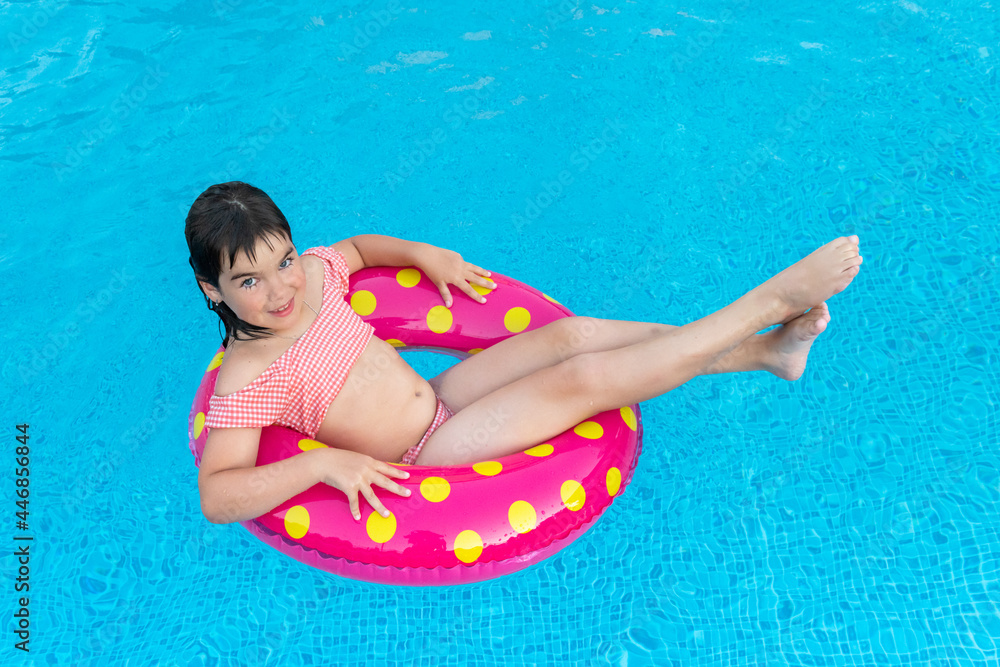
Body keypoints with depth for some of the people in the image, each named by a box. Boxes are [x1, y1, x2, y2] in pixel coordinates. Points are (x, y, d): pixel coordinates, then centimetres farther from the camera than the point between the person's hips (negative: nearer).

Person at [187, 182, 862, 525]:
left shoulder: (313, 273, 1)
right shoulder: (247, 381, -19)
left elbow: (357, 245, 23)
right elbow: (216, 496, -26)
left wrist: (423, 253, 5)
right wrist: (321, 462, -38)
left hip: (439, 398, 7)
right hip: (421, 457, -7)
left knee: (571, 335, -10)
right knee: (582, 379, -19)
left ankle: (763, 350, -1)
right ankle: (771, 299, -12)